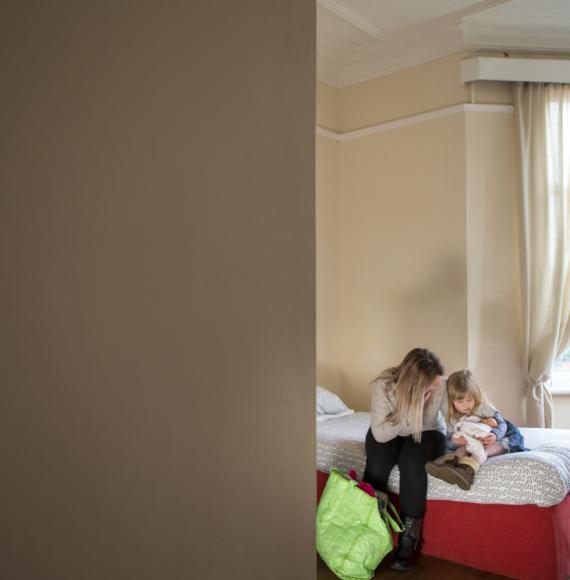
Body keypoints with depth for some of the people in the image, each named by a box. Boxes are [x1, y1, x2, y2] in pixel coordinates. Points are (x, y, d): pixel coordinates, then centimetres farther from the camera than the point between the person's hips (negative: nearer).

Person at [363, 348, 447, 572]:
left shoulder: (440, 387, -26)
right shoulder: (383, 385, -30)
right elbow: (380, 433, -33)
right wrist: (414, 409, -40)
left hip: (426, 433, 0)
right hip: (388, 433, 0)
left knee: (412, 463, -32)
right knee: (376, 465, -30)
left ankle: (409, 537, -20)